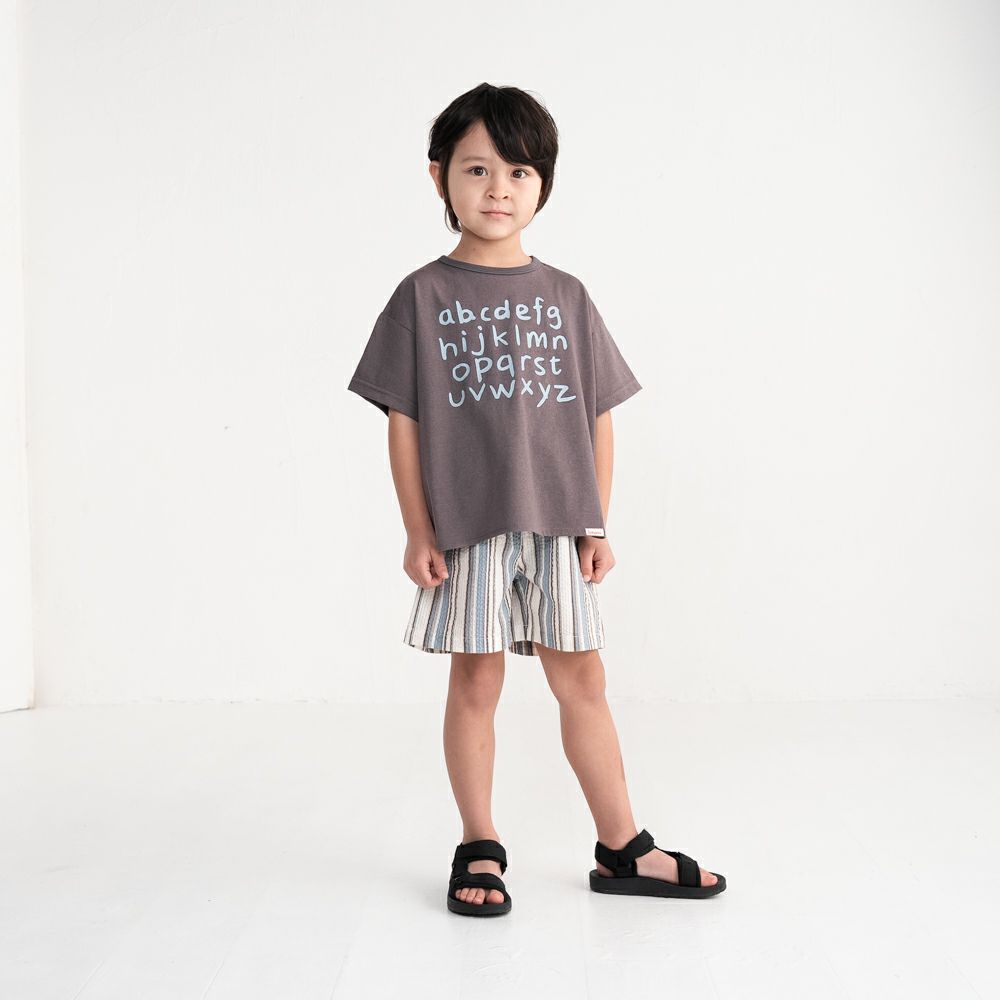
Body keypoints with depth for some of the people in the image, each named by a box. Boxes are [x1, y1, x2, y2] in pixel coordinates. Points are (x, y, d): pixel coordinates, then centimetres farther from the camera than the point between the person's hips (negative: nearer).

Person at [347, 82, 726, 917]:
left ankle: (624, 850, 19)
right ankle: (480, 849, 20)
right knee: (476, 680, 6)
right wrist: (418, 532, -5)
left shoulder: (567, 297, 8)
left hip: (557, 524, 2)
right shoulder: (424, 295, 1)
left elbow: (598, 417, 9)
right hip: (465, 525, -2)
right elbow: (404, 421, -1)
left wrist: (598, 522, 4)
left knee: (582, 679, 8)